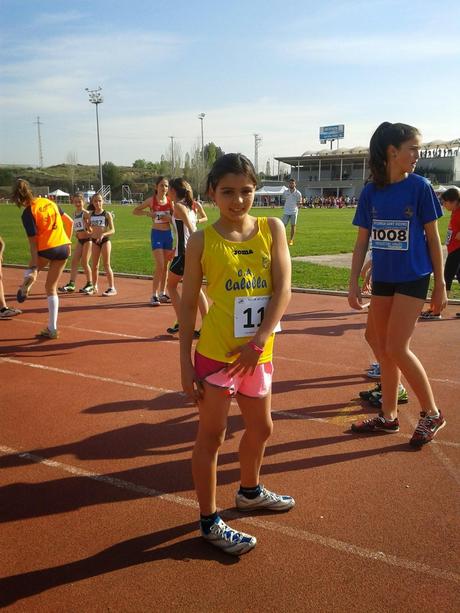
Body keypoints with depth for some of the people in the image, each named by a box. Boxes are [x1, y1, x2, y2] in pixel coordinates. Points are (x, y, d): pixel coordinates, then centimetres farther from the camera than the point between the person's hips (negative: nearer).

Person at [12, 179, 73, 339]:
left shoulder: (28, 213, -9)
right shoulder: (49, 202, 8)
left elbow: (33, 242, -11)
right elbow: (69, 222, 14)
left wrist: (34, 268, -10)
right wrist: (68, 241, 23)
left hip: (46, 249, -5)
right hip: (64, 248, 5)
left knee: (31, 270, 35)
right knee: (51, 287, 13)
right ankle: (52, 329, 12)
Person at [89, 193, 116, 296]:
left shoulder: (107, 214, -4)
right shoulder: (91, 214, 8)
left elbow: (112, 230, -7)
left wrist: (103, 234, -22)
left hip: (105, 240, -4)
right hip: (95, 241, 4)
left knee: (106, 265, -4)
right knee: (94, 265, 9)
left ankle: (112, 288, 1)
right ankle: (94, 287, 21)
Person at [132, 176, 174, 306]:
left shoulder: (170, 201, 3)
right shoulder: (151, 200, -4)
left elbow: (175, 218, 10)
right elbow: (135, 211, 2)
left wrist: (169, 218, -12)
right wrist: (147, 213, -14)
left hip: (168, 233, 4)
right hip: (156, 234, -4)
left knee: (165, 266, 9)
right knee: (160, 266, -11)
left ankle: (162, 293, 18)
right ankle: (154, 295, -2)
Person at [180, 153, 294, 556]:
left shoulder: (272, 229, -2)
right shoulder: (203, 240, -8)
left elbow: (283, 289, -9)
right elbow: (189, 303, -5)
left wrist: (258, 341, -18)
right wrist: (185, 363, -6)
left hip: (258, 352, 4)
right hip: (216, 353, -4)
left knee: (261, 428, 21)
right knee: (212, 436, 7)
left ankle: (250, 492, 48)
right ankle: (209, 521, 24)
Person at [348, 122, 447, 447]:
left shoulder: (420, 187, -6)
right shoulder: (371, 192, 2)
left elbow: (433, 237, -3)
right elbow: (362, 241, 6)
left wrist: (440, 283, -3)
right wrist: (353, 282, 1)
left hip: (413, 278, -4)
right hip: (382, 279, 4)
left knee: (397, 349, -9)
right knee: (384, 350, 10)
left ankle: (432, 413, 10)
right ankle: (389, 416, 25)